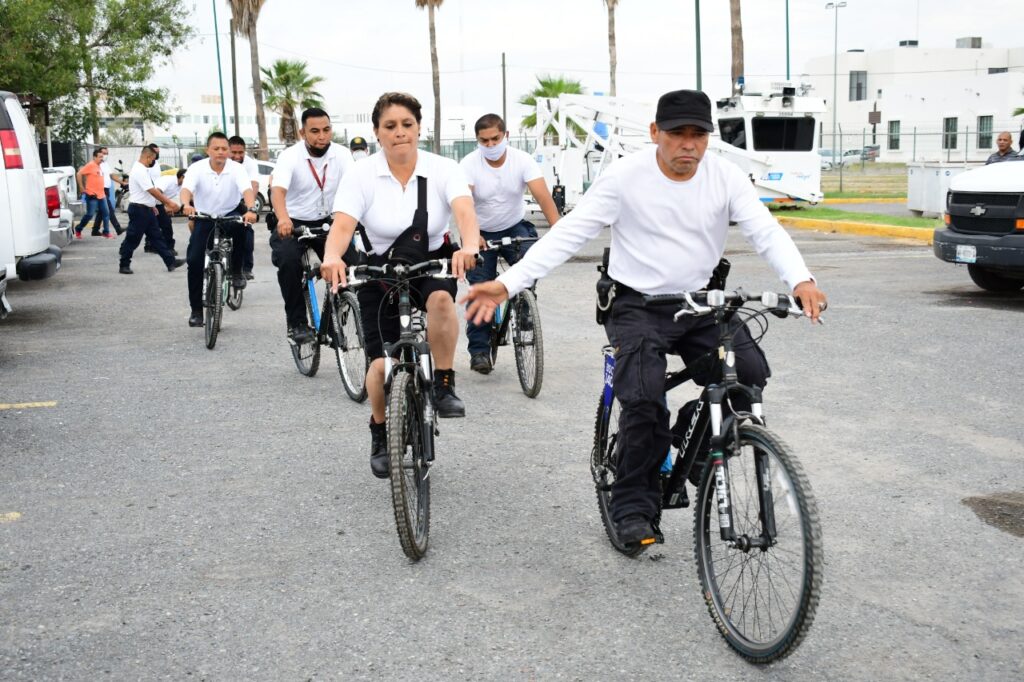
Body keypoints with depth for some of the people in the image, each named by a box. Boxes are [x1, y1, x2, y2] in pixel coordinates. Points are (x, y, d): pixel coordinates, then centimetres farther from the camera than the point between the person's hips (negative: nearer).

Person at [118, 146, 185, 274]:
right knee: (132, 239, -1)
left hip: (146, 210, 10)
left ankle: (171, 262, 9)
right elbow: (152, 191, -23)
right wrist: (169, 202, -20)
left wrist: (152, 206, 21)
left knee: (157, 237, 8)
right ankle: (124, 265, 8)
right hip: (139, 210, -10)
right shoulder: (139, 171, -19)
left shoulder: (142, 170, 13)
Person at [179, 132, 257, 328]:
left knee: (241, 226, -37)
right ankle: (196, 310, 4)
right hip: (204, 218, 1)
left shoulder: (236, 168, -15)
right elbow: (186, 188, -30)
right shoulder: (197, 168, -14)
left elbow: (247, 189, -30)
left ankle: (236, 271, -13)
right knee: (194, 261, -11)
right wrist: (186, 205, -54)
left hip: (230, 215, -1)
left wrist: (251, 210, -52)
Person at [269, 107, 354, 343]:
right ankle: (297, 322, -14)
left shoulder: (341, 154, -8)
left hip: (325, 222, 3)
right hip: (292, 223, -3)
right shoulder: (290, 156, -16)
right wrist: (283, 219, -54)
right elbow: (278, 189, -33)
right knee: (288, 261, -30)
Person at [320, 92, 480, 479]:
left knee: (441, 298, -37)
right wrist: (332, 258, -46)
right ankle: (380, 433, 21)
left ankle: (444, 386, -16)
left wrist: (469, 247, -50)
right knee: (382, 364, -9)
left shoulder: (443, 169, -11)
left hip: (434, 263, 0)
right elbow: (342, 225, -24)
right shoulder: (362, 174, -12)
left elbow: (465, 211, -28)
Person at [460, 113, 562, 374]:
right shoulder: (468, 165, -17)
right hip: (481, 233, -1)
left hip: (515, 227, 1)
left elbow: (543, 196, -27)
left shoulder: (522, 161, -15)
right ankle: (479, 350, 5)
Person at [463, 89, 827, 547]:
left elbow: (765, 230, -11)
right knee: (644, 399, -21)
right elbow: (567, 235, -13)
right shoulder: (626, 176, -12)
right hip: (639, 306, -3)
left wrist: (800, 280, -32)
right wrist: (507, 283, -23)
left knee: (749, 372, -16)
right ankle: (634, 508, -2)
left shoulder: (724, 176, -4)